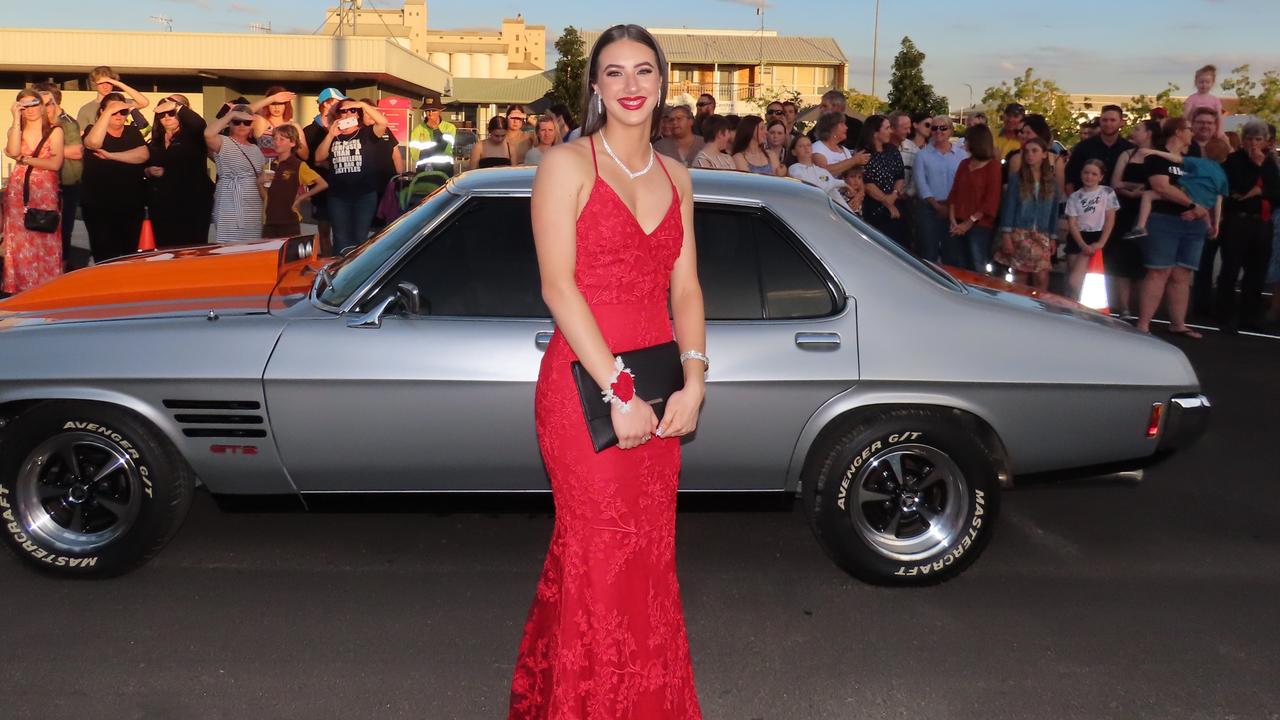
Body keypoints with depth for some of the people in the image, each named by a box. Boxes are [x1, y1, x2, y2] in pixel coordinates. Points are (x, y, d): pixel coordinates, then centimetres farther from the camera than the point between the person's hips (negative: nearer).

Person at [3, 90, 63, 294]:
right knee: (19, 241, 2)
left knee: (44, 242, -1)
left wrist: (24, 159, -8)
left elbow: (55, 164, -10)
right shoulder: (16, 130, 11)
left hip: (45, 192, -3)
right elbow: (13, 152, -12)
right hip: (18, 192, 3)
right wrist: (17, 119, -9)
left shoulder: (55, 131, 2)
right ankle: (20, 287, 7)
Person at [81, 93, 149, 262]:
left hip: (131, 206, 3)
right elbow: (94, 142, -24)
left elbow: (143, 155, -9)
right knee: (105, 257, -5)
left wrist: (111, 156, -16)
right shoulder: (93, 130, 1)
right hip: (99, 207, -3)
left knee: (129, 255, 7)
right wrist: (109, 112, -23)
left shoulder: (133, 132, 10)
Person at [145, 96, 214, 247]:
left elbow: (201, 124, -23)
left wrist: (177, 106, -19)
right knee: (164, 249, 6)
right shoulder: (154, 143, 15)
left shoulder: (192, 137, -1)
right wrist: (149, 171, 1)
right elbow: (143, 166, 24)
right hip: (162, 207, 5)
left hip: (192, 206, -5)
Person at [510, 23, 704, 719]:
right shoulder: (566, 166, -4)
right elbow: (557, 284, -13)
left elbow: (685, 287, 10)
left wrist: (693, 380, -4)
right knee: (605, 562, 0)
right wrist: (618, 391, -17)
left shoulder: (674, 177, 14)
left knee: (649, 556, 13)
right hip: (584, 386, -5)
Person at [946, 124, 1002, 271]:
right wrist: (952, 220, -3)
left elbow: (992, 201, -9)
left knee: (975, 270, -3)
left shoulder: (993, 165, -3)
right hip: (958, 226, 5)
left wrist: (969, 222, -12)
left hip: (980, 226, -5)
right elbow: (954, 193, 11)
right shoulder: (964, 164, 15)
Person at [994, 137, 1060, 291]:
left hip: (1042, 237, 2)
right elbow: (1009, 206, -3)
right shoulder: (1016, 177, 1)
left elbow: (1054, 212, 13)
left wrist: (1052, 238, 9)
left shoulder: (1051, 182, 9)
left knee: (1041, 279, -6)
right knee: (1020, 280, -1)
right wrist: (1006, 235, -10)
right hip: (1019, 234, -2)